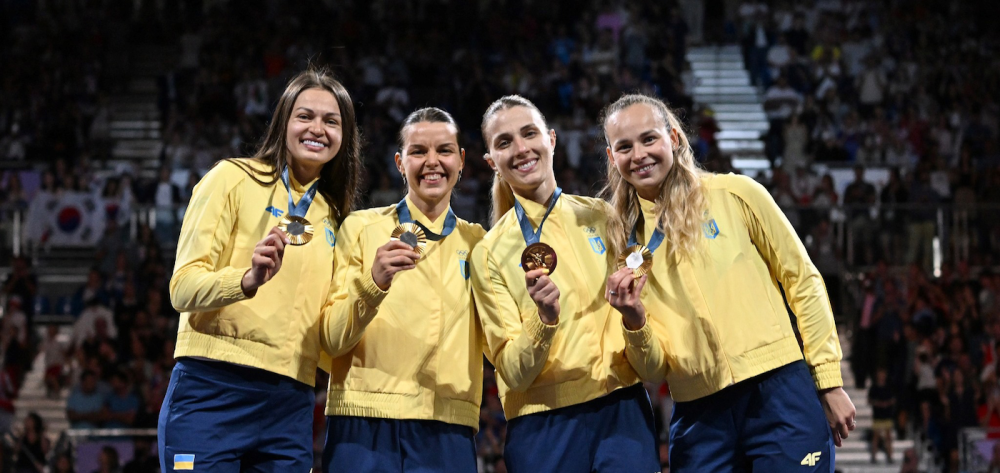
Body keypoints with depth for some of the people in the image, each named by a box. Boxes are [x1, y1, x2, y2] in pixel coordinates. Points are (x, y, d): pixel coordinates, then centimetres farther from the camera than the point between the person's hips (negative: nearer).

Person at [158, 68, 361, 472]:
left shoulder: (332, 217, 18)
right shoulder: (234, 178, 1)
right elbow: (183, 288, -8)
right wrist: (248, 280, -27)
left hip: (290, 408, 5)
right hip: (213, 392, -5)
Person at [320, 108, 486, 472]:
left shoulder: (476, 242, 13)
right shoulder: (361, 228, 5)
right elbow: (332, 340, -3)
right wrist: (373, 283, -20)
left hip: (449, 431, 2)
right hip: (366, 424, -2)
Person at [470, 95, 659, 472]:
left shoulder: (601, 216, 6)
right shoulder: (490, 253, 0)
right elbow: (513, 371, -4)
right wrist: (544, 319, -20)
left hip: (621, 407, 1)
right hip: (542, 427, -1)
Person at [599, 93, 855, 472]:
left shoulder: (736, 195, -1)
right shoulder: (623, 244, 7)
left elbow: (803, 282, 4)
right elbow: (653, 370, 6)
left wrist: (829, 383, 0)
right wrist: (633, 321, -15)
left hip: (779, 393, -3)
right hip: (697, 417, 3)